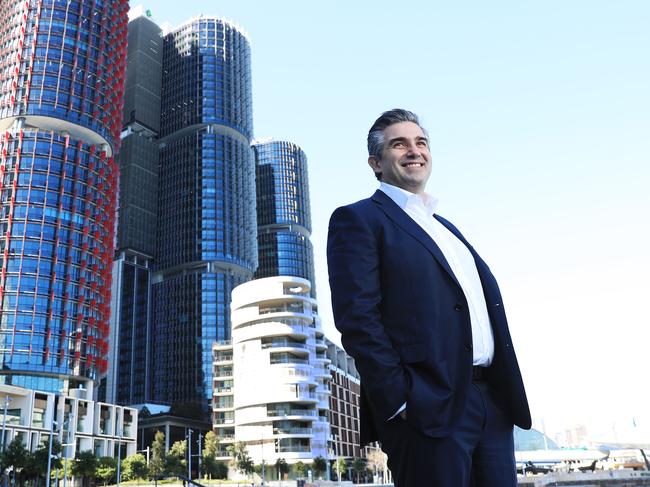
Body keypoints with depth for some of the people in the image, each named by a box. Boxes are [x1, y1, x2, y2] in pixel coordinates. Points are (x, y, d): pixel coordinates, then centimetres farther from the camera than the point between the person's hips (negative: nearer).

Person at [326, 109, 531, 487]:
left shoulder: (445, 228, 23)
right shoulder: (358, 220, -2)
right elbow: (357, 317, -12)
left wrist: (509, 394, 12)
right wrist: (400, 400, -17)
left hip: (494, 403, 8)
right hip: (429, 409, -7)